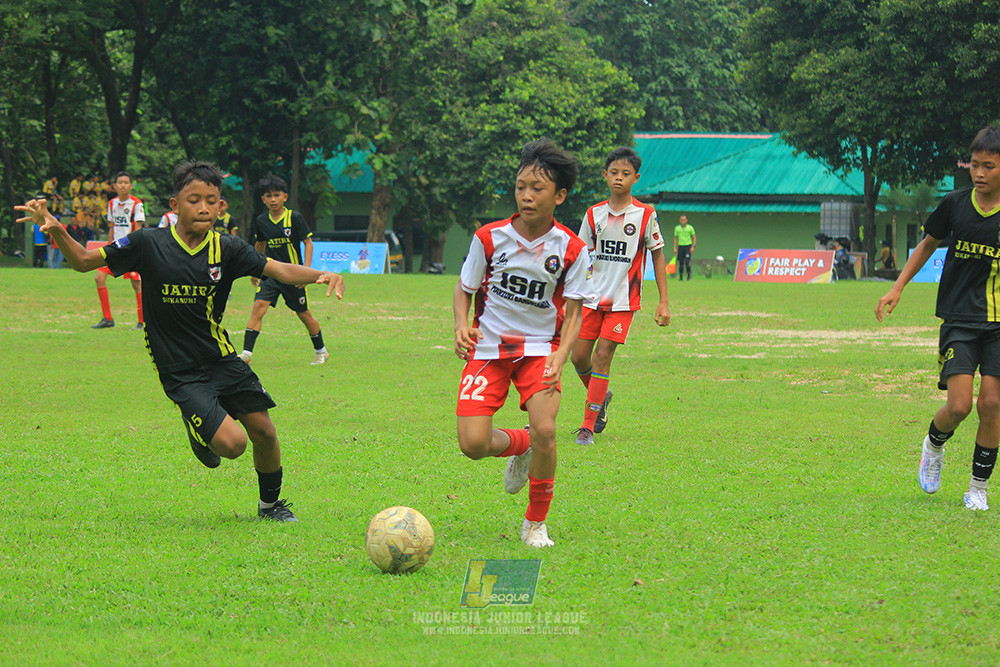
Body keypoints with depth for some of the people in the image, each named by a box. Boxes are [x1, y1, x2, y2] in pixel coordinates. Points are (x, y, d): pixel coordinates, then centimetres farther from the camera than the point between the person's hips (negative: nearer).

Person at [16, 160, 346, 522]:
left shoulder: (226, 248, -3)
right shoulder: (149, 244, -9)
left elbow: (280, 270, -8)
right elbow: (83, 260, -2)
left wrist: (320, 274, -27)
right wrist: (56, 230, -19)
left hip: (222, 360, 4)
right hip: (180, 373, -4)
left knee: (264, 432, -1)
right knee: (231, 443, -18)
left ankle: (270, 504, 27)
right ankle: (201, 435, 19)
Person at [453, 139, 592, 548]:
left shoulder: (571, 250, -9)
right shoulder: (489, 238, -9)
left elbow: (573, 315, -5)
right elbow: (464, 288, 4)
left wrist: (558, 359, -21)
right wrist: (462, 326, -16)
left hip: (540, 348, -1)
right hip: (489, 346, 1)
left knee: (544, 430, -24)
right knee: (473, 444, -14)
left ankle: (536, 523, 0)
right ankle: (520, 446, 24)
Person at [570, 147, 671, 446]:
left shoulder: (645, 214, -4)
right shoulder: (594, 214, 4)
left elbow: (658, 255, 2)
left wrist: (664, 301, -2)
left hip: (624, 300, -4)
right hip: (593, 296, 4)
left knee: (602, 356, -12)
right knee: (579, 356, 1)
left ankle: (588, 427, -7)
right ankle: (601, 397, 32)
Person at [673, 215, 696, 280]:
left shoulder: (690, 228, -2)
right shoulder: (677, 228, 5)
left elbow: (694, 238, 3)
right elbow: (675, 239, 11)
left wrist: (693, 247, -10)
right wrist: (675, 248, 2)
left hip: (688, 246, -3)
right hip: (680, 246, 3)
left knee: (687, 262, -16)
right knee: (681, 263, 1)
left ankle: (689, 277, -6)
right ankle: (681, 277, 11)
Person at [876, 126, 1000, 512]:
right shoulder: (954, 204, -1)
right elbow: (928, 245, 15)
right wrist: (898, 288, 10)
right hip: (958, 320, 0)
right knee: (959, 405, -11)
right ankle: (933, 447, 24)